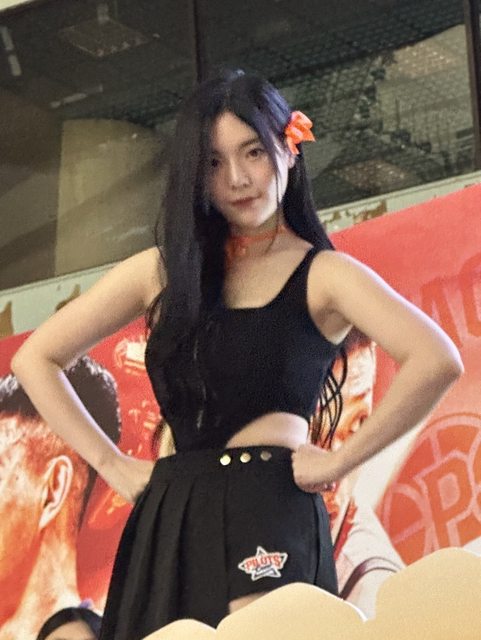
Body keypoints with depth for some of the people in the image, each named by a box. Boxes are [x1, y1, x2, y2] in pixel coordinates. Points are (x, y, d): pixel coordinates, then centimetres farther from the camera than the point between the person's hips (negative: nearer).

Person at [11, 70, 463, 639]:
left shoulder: (323, 275, 2)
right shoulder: (163, 271, 14)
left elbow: (437, 360, -16)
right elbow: (36, 359, 17)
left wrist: (340, 461, -13)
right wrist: (112, 465, 9)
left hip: (269, 514, -4)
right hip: (169, 524, 4)